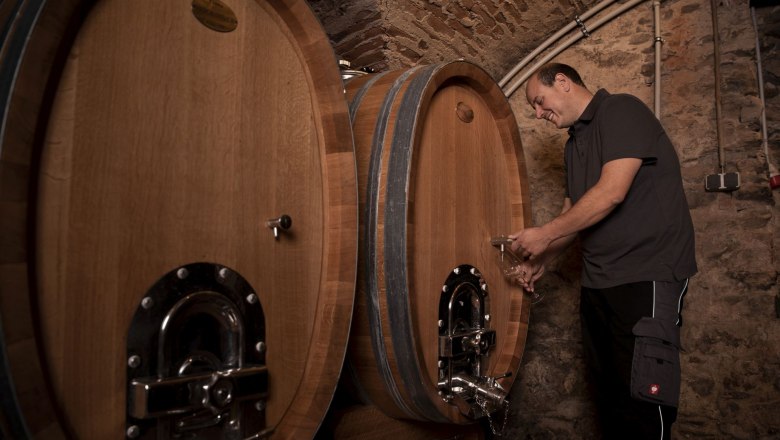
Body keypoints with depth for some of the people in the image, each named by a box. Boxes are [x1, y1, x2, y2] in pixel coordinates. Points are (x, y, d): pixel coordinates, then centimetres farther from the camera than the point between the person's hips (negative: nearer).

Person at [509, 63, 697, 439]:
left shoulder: (622, 111, -8)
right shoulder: (574, 144, 17)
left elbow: (612, 192, -20)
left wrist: (544, 234, -13)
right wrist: (541, 260, 10)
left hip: (647, 276, -8)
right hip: (596, 281, 8)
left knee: (642, 394, -5)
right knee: (607, 388, 14)